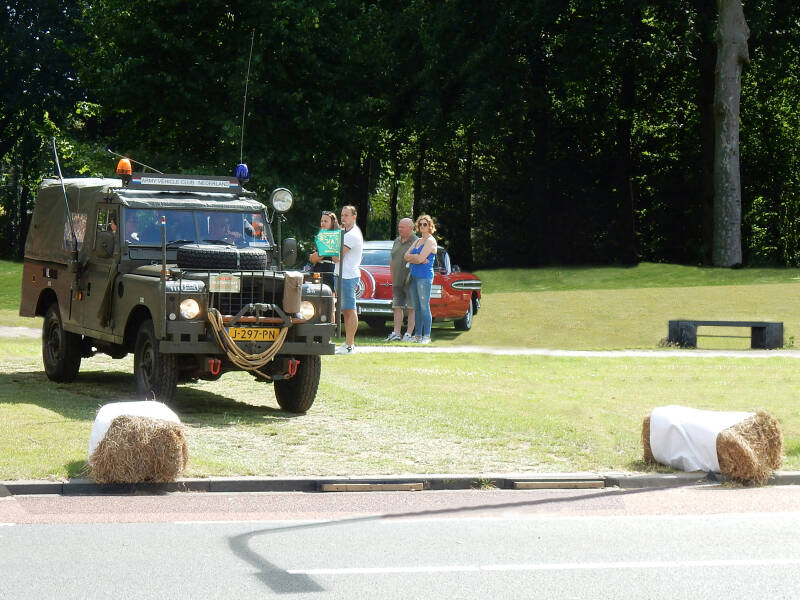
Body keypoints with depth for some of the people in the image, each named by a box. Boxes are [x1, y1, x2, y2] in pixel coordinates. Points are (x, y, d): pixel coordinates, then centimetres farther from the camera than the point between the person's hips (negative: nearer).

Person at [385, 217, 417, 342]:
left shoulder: (416, 242, -7)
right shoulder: (397, 241, 15)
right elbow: (392, 261, 19)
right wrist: (392, 279, 15)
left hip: (410, 281, -7)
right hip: (397, 281, 7)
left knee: (412, 308, -3)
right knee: (397, 307, 4)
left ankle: (408, 334, -2)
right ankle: (396, 333, 6)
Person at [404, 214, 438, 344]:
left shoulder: (430, 241, -6)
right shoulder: (418, 241, 19)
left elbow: (420, 258, -16)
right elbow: (406, 256, 9)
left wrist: (411, 257, 2)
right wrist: (418, 258, -7)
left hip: (425, 276, -8)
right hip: (414, 276, 8)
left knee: (424, 307, -9)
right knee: (416, 307, 8)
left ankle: (426, 336, -8)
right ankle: (417, 335, 11)